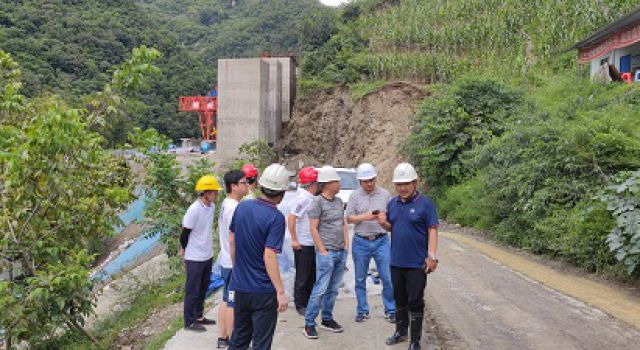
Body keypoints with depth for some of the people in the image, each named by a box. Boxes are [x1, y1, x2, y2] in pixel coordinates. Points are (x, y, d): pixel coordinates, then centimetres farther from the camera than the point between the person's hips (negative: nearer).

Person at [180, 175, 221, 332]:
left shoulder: (212, 206, 1)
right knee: (192, 291, 6)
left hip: (208, 255, 8)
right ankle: (189, 322, 19)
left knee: (203, 288, 20)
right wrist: (184, 249, 1)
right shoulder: (194, 210, -24)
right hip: (195, 258, -8)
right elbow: (185, 233, -14)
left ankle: (198, 316, 35)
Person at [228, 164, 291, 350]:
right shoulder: (276, 218, -19)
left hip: (240, 286, 6)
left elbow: (231, 240, 9)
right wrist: (281, 292, -21)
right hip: (264, 291, -6)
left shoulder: (242, 207, 0)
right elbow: (269, 256, -24)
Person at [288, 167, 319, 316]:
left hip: (314, 243, 8)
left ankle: (309, 302, 30)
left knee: (313, 275, 17)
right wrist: (294, 240, -19)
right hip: (303, 244, -8)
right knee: (302, 276, 5)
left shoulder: (313, 198, 7)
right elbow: (291, 218, -21)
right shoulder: (303, 198, -18)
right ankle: (300, 305, 17)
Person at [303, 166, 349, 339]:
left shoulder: (339, 201, 13)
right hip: (326, 252, -7)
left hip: (341, 252, 7)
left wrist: (346, 246, 10)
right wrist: (323, 251, -13)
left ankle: (327, 319, 24)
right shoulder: (318, 202, -8)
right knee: (320, 289, -6)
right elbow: (313, 229, -10)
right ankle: (309, 324, 2)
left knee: (333, 289, 12)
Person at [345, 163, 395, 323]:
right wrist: (365, 217, -17)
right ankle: (362, 311, 22)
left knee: (388, 278, -1)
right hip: (360, 242, 0)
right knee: (360, 279, 9)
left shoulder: (385, 194, 4)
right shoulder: (355, 196, 2)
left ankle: (391, 310, 14)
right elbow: (349, 218, -1)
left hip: (381, 241, 0)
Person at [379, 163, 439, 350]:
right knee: (400, 299, 18)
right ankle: (400, 332, 35)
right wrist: (384, 223, -7)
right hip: (396, 262, 5)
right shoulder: (392, 203, 7)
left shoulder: (425, 203, -10)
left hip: (417, 263, -5)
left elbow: (432, 231, -11)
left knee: (415, 302, 3)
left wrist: (431, 256, -18)